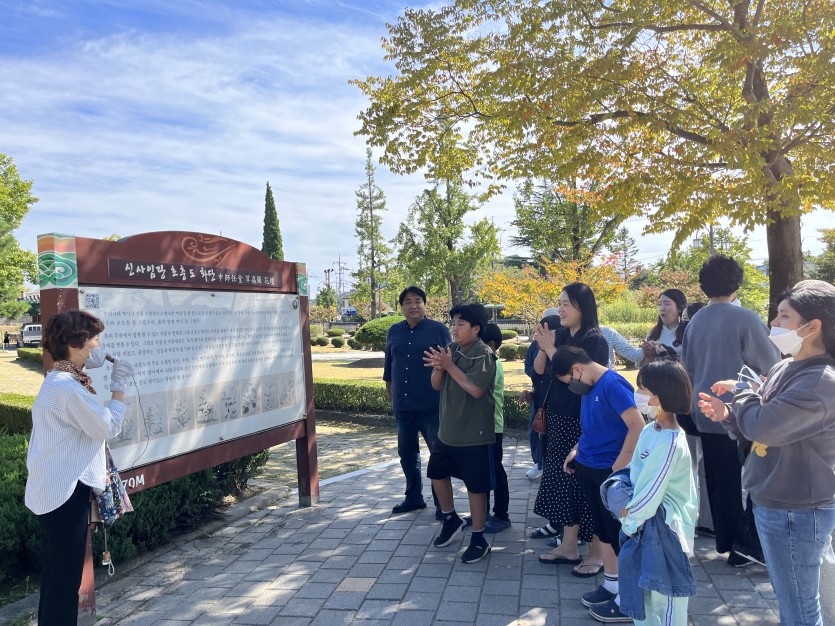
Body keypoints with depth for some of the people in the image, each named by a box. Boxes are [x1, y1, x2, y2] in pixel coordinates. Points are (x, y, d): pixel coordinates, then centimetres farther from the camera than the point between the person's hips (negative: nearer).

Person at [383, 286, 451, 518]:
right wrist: (390, 391, 20)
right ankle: (414, 497, 30)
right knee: (407, 453, 15)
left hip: (432, 405, -5)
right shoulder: (394, 331, 8)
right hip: (403, 405, 5)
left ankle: (442, 502, 16)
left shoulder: (438, 330, -4)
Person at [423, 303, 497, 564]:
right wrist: (438, 368, -16)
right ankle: (451, 519, 42)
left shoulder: (484, 354, -16)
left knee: (475, 486, 4)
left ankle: (478, 540, 20)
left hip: (475, 434, -8)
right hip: (447, 430, 8)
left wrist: (449, 365, -23)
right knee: (437, 474, 19)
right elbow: (436, 385, 5)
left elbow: (476, 389, -25)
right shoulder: (450, 349, 5)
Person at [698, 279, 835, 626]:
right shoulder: (783, 368, 6)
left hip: (797, 513, -9)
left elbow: (762, 426, -31)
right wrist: (728, 416, -3)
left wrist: (743, 389, -13)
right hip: (771, 504, 9)